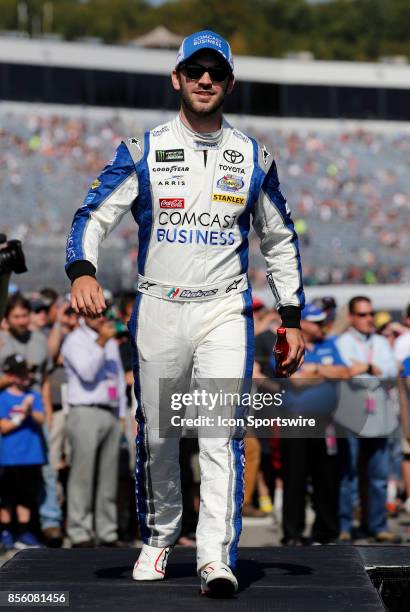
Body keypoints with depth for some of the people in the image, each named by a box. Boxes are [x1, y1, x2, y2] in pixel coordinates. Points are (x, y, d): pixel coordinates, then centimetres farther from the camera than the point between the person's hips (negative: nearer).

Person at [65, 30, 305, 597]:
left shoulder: (253, 158, 7)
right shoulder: (141, 152, 3)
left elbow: (280, 241, 15)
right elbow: (94, 215, -5)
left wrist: (292, 317, 9)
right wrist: (82, 270, -25)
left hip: (225, 312, 0)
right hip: (157, 310, 1)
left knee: (222, 432, -14)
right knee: (156, 435, 9)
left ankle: (217, 558, -18)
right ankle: (159, 536, 31)